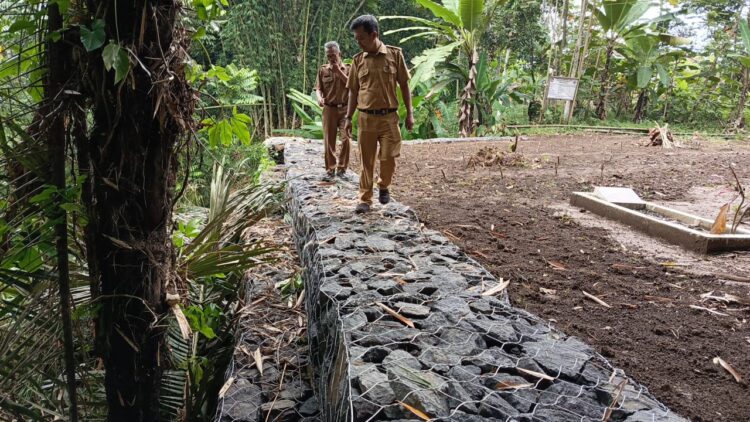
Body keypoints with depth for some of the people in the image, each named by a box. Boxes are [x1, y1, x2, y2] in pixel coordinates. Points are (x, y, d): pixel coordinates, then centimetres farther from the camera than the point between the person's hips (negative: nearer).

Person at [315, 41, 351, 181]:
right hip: (329, 109, 1)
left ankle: (342, 168, 7)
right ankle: (330, 169, 8)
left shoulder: (347, 69, 6)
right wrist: (319, 97, -14)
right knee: (329, 140, 0)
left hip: (345, 108, 0)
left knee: (345, 138, -6)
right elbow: (319, 88, 7)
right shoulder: (322, 70, 8)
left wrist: (339, 71, -9)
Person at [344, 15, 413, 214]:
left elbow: (404, 85, 3)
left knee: (388, 158, -1)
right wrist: (348, 118, 6)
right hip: (366, 118, 2)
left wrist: (410, 113, 0)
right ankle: (365, 199, 13)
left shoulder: (395, 54, 0)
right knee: (366, 161, 4)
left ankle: (384, 187, 28)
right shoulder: (358, 60, 5)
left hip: (389, 117, -1)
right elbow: (353, 91, 11)